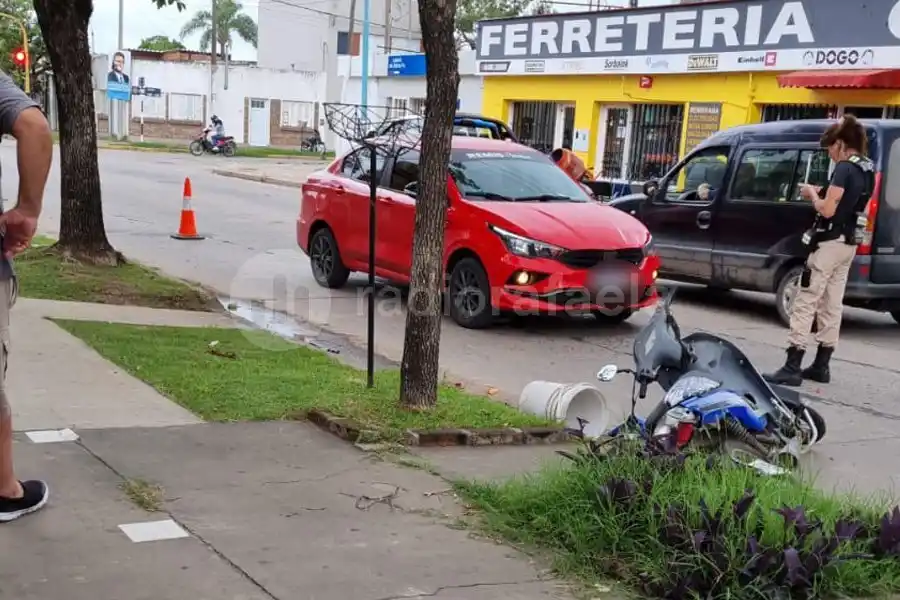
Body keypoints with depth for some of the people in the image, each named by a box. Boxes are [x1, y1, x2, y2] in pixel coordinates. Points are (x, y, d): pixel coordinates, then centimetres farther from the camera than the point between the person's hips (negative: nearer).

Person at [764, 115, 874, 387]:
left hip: (830, 242, -9)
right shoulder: (867, 171, 12)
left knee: (805, 303, -9)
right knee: (832, 306, 12)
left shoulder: (845, 168, -16)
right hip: (848, 243, 10)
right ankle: (821, 366, 16)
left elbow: (827, 209, -21)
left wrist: (812, 193, -4)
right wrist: (822, 194, 10)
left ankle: (792, 368, -12)